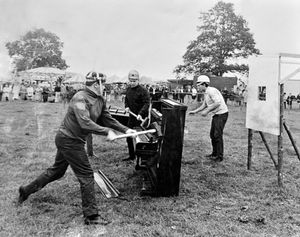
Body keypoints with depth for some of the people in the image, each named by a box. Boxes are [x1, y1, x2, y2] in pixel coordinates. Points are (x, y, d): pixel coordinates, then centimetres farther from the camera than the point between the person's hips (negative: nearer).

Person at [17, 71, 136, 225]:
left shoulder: (100, 100, 5)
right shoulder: (80, 98, -23)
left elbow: (107, 118, 13)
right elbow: (85, 123, -35)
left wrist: (125, 129, 5)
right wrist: (107, 132, -32)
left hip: (66, 139, 10)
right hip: (69, 140, -10)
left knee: (57, 171, 23)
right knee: (86, 175, -6)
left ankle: (26, 190, 40)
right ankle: (91, 215, 2)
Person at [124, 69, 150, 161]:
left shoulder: (143, 90, -17)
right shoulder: (128, 89, 6)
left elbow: (147, 104, -22)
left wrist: (140, 114, -34)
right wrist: (126, 106, 1)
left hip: (141, 118, -8)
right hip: (132, 116, 8)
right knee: (129, 136, 13)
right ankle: (132, 156, 27)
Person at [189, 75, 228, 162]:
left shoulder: (211, 91, -18)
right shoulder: (206, 93, 13)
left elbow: (217, 103, -27)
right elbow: (204, 105, 22)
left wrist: (207, 111, -24)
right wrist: (195, 111, 13)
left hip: (222, 114, -10)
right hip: (216, 115, 10)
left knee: (217, 135, -9)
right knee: (212, 134, 13)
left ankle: (219, 156, -2)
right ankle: (215, 153, 25)